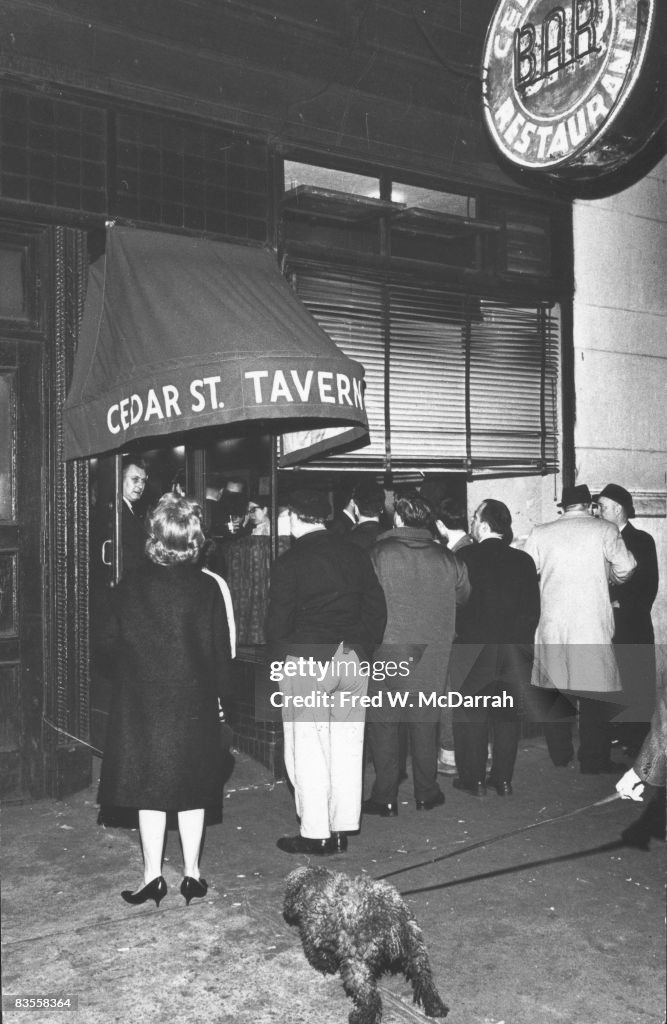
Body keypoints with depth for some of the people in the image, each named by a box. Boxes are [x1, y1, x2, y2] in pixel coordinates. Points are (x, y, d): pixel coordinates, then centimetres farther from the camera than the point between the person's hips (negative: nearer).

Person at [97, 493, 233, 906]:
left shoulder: (130, 585, -4)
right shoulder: (206, 587, -9)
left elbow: (112, 642, 2)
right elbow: (221, 649, -6)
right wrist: (221, 693, 6)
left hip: (142, 699, 1)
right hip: (194, 701, 0)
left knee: (149, 784, 9)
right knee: (191, 786, 10)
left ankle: (153, 875, 12)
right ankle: (192, 873, 17)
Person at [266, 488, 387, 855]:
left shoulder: (289, 562, -8)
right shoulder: (356, 555, 6)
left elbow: (278, 621, -9)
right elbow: (377, 610, 7)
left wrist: (282, 657, 6)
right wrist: (362, 649, 14)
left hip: (306, 662, -5)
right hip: (353, 660, 5)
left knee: (307, 749, 4)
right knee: (347, 747, 10)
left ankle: (315, 834, 8)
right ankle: (342, 829, 17)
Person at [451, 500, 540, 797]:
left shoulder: (464, 557, -9)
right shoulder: (523, 561, 1)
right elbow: (533, 609, 2)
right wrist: (522, 640, 12)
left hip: (473, 652, -3)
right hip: (514, 652, 4)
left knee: (471, 716, 8)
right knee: (508, 715, 13)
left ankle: (474, 778, 13)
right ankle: (503, 779, 19)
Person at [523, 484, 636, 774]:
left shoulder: (540, 533, 3)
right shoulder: (605, 530, -2)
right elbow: (625, 568, -5)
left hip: (550, 625, 3)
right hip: (591, 625, -2)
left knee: (552, 689, 13)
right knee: (593, 693, 5)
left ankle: (560, 753, 22)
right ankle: (594, 760, 10)